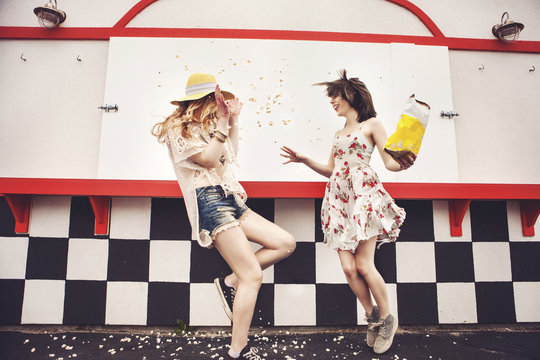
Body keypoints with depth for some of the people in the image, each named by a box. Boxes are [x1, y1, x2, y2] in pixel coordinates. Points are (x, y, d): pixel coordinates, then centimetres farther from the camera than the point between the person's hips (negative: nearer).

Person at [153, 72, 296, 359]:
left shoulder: (206, 126, 22)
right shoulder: (179, 128, -4)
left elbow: (231, 155, 27)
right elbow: (209, 159, -15)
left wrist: (233, 122, 19)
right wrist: (223, 121, -12)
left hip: (230, 200, 9)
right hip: (209, 201, -9)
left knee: (286, 243, 3)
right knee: (253, 275, -12)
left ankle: (230, 281, 8)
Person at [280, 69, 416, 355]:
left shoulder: (371, 124, 7)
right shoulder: (338, 133, 24)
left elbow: (390, 162, -2)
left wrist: (404, 163, -24)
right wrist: (304, 160, 15)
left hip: (363, 193, -5)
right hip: (339, 197, 5)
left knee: (364, 265, -10)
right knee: (348, 267, -3)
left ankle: (387, 319, 14)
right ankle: (373, 318, 18)